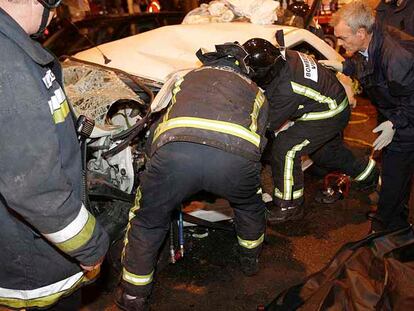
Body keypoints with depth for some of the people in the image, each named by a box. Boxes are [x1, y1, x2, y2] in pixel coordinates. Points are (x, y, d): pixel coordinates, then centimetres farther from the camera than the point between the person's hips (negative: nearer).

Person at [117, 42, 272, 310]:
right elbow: (258, 138, 34)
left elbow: (159, 125, 40)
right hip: (235, 156, 0)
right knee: (249, 207, 36)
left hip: (175, 150, 0)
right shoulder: (256, 92, 38)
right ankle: (251, 258, 56)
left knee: (147, 223, 26)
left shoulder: (190, 77, 39)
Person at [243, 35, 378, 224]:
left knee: (285, 149, -15)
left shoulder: (286, 89, -38)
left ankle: (289, 206, 0)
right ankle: (367, 173, 51)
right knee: (322, 150, 28)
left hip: (329, 114, -10)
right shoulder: (281, 56, -15)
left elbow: (269, 123, -25)